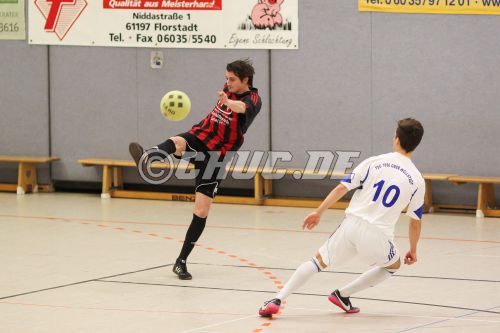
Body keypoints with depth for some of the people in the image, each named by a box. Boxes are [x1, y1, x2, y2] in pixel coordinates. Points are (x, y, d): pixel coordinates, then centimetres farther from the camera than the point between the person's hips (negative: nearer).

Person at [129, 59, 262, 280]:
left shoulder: (253, 100, -12)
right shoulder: (229, 89, 9)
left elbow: (242, 107, -39)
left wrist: (228, 102, -58)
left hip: (217, 156, -4)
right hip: (199, 137, 4)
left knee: (201, 211, -6)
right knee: (177, 143, -34)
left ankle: (181, 262, 7)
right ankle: (147, 157, -69)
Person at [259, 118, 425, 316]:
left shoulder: (373, 162, 4)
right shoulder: (417, 180, 3)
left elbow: (341, 188, 2)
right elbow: (415, 222, 9)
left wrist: (319, 212, 13)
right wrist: (413, 250, 24)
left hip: (352, 224, 1)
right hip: (377, 234, -1)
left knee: (319, 261, 21)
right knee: (393, 265, 30)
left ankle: (277, 300, 6)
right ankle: (342, 295, 21)